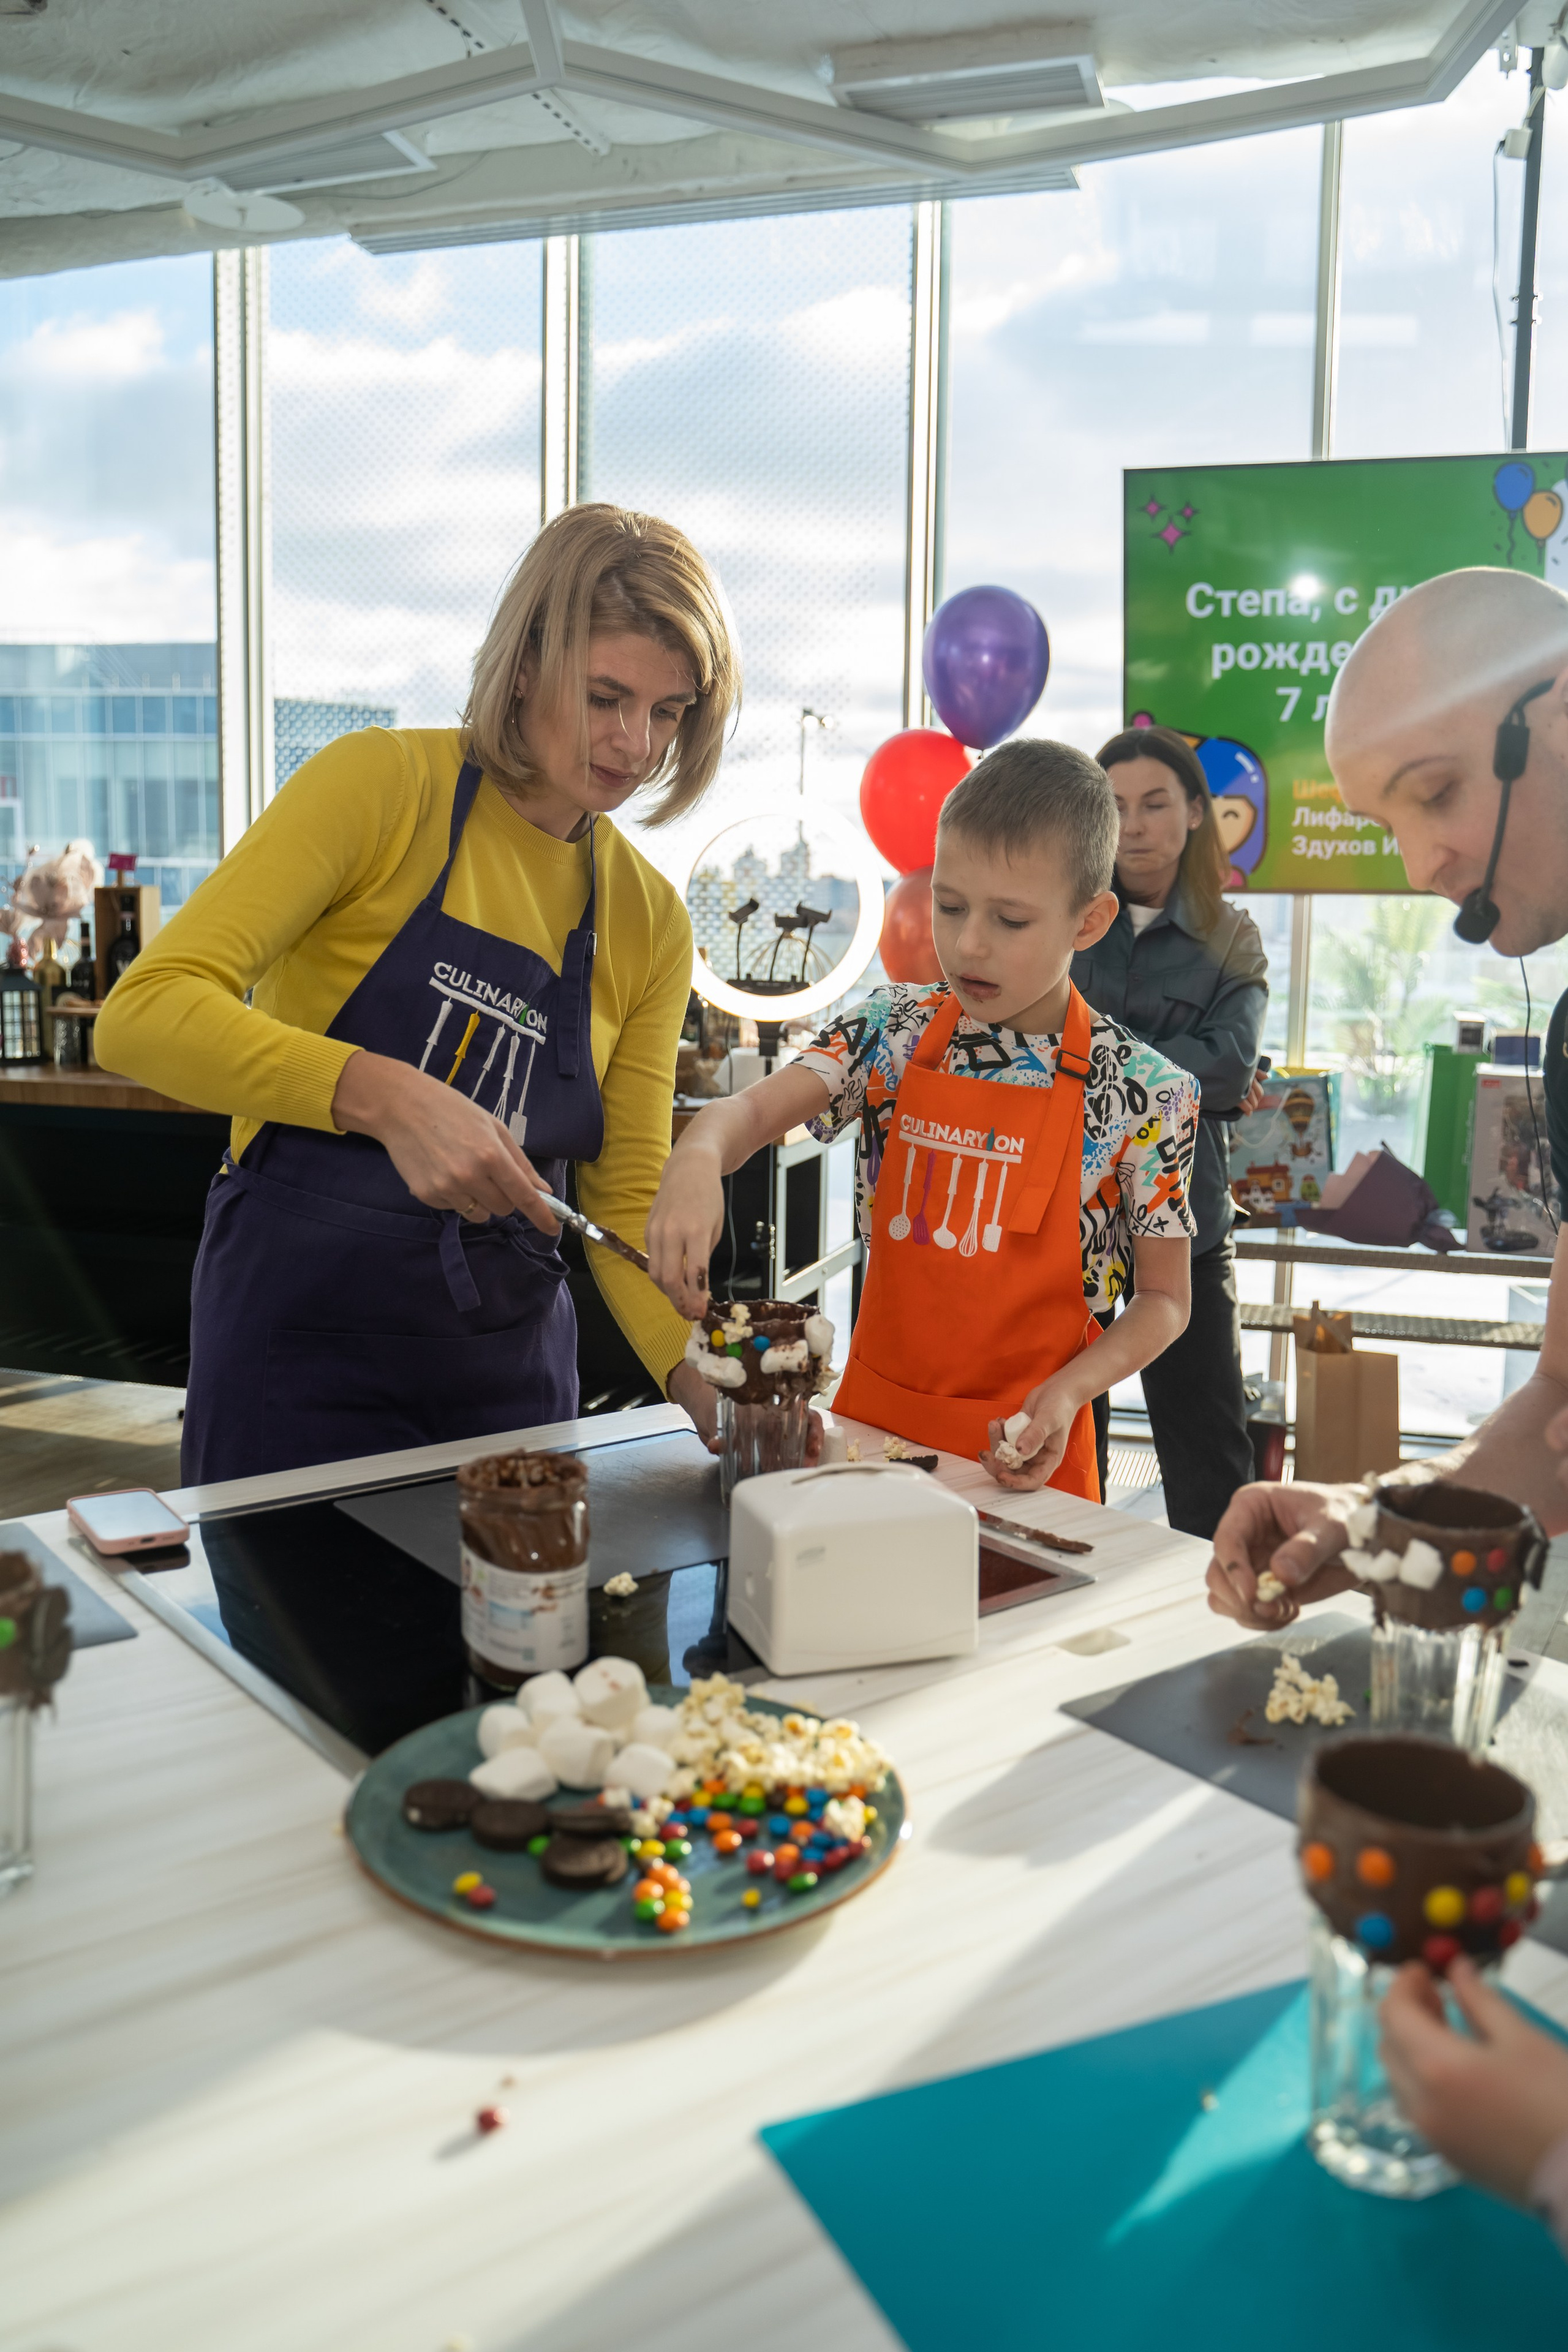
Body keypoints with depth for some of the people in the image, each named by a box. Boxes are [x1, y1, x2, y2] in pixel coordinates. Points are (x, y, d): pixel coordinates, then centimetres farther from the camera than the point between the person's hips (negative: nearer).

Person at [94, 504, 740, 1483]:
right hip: (308, 1337, -4)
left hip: (513, 1352, 5)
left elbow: (627, 1200, 3)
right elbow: (142, 1015, -19)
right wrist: (383, 1094, -33)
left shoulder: (651, 921, 4)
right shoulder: (385, 784, -10)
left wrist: (699, 1377, -14)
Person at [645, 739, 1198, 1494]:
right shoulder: (894, 1029, -1)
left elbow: (1164, 1299, -2)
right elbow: (758, 1107, -15)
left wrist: (1067, 1392, -18)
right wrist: (698, 1156, -37)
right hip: (871, 1416, 3)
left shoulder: (1143, 1091, -9)